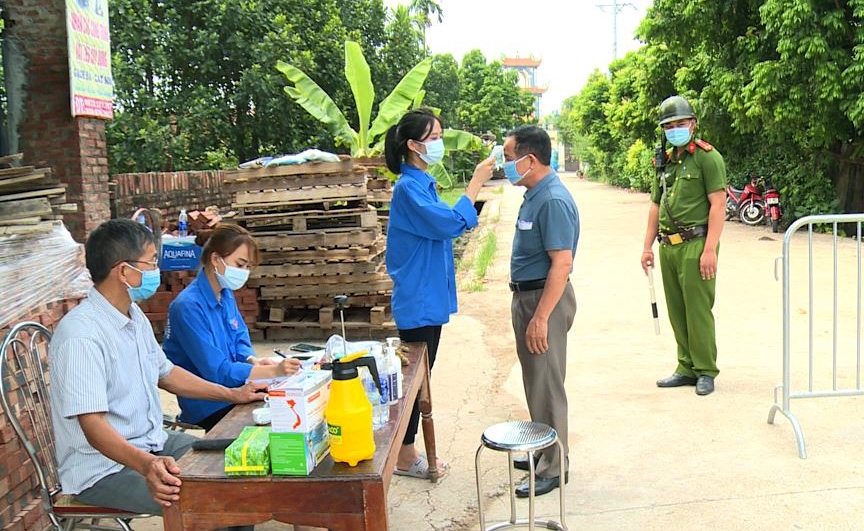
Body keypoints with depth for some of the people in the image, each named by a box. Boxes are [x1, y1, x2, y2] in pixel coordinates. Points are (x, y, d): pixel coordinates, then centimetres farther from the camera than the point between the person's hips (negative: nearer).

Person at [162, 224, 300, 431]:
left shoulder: (226, 294, 7)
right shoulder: (189, 306, -21)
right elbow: (217, 371, -23)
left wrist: (252, 360, -7)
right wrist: (273, 371, -29)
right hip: (208, 408, -8)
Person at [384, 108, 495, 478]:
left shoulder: (423, 183, 13)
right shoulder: (408, 187, -17)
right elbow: (450, 223, -23)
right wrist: (476, 183, -18)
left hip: (429, 298, 10)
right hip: (418, 300, -10)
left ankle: (408, 451, 27)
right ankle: (404, 458, 14)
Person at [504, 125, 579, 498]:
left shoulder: (553, 201, -22)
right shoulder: (534, 195, 9)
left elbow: (562, 263, -25)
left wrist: (541, 317, -26)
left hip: (546, 299, -10)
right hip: (527, 296, 10)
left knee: (546, 386, 0)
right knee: (536, 382, 19)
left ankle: (553, 468, 13)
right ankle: (543, 451, 34)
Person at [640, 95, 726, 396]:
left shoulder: (707, 157, -5)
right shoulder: (665, 162, 17)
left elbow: (718, 205, -12)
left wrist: (710, 249, -18)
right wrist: (648, 246, 16)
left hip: (695, 244, -7)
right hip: (668, 246, 7)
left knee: (698, 310, -4)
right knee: (677, 312, 11)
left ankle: (706, 371, 8)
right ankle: (687, 368, 21)